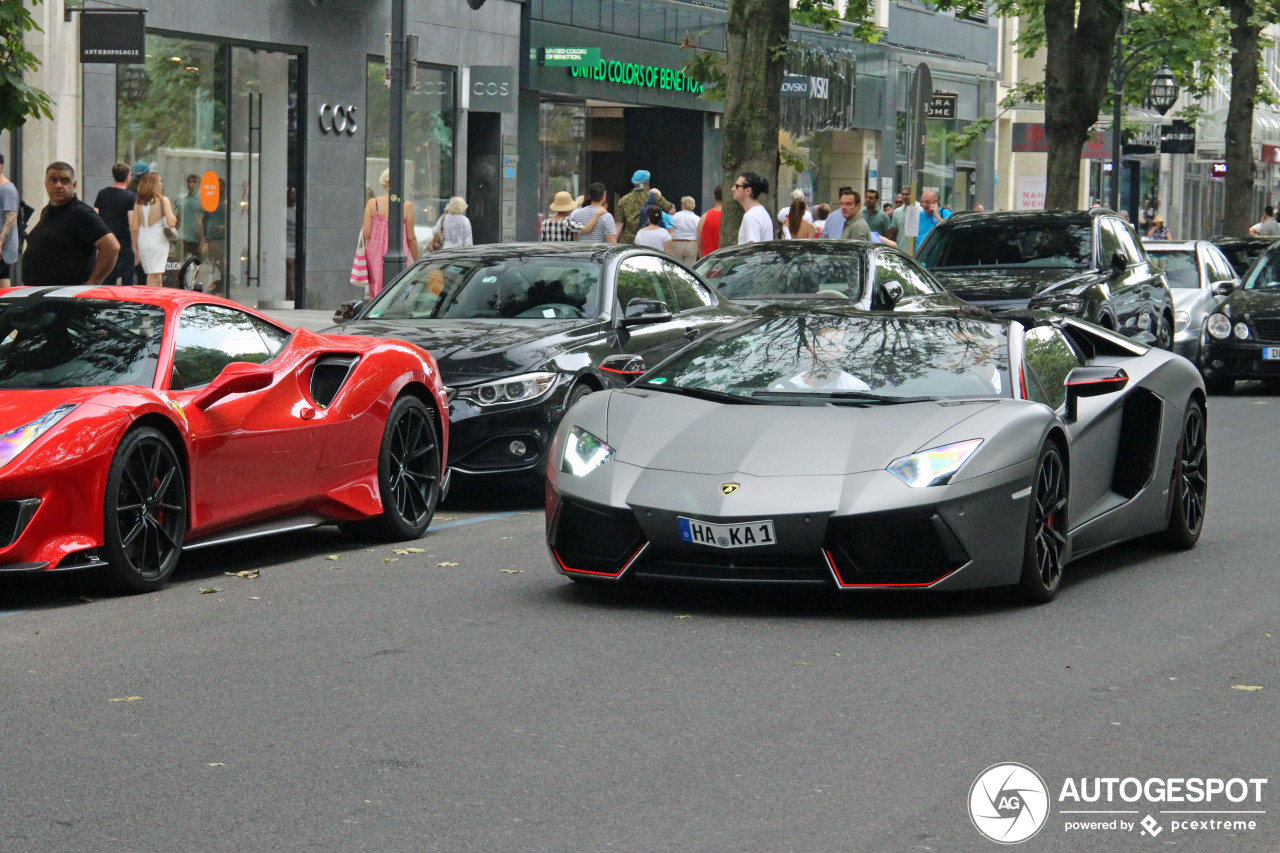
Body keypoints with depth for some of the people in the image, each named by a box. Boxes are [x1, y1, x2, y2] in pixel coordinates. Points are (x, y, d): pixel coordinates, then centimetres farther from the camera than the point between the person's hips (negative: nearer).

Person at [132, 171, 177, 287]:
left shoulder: (138, 202, 6)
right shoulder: (163, 200, -7)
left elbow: (135, 227, 5)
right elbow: (171, 222, -14)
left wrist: (135, 247, 12)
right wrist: (174, 218, 8)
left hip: (142, 241, 5)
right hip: (158, 241, -5)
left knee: (157, 278, 15)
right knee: (154, 278, -5)